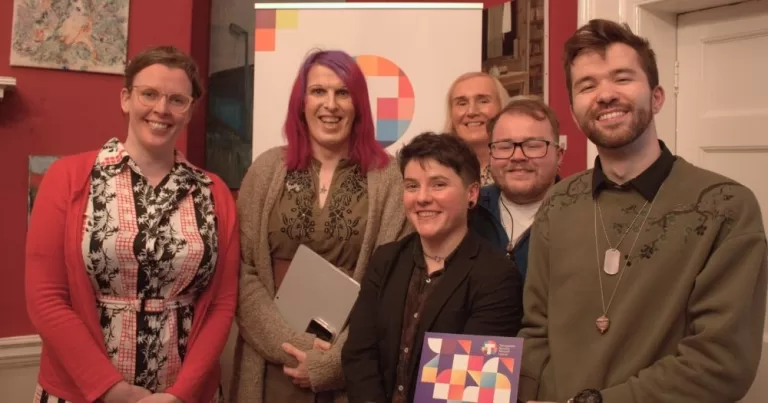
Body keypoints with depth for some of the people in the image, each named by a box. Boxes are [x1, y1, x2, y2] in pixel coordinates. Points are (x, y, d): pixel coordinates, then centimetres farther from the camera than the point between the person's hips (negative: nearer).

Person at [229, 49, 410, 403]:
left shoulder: (387, 177, -3)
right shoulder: (268, 169, 2)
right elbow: (242, 273, -1)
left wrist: (331, 361, -12)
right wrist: (289, 343, -11)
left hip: (353, 367, -1)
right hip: (275, 361, 1)